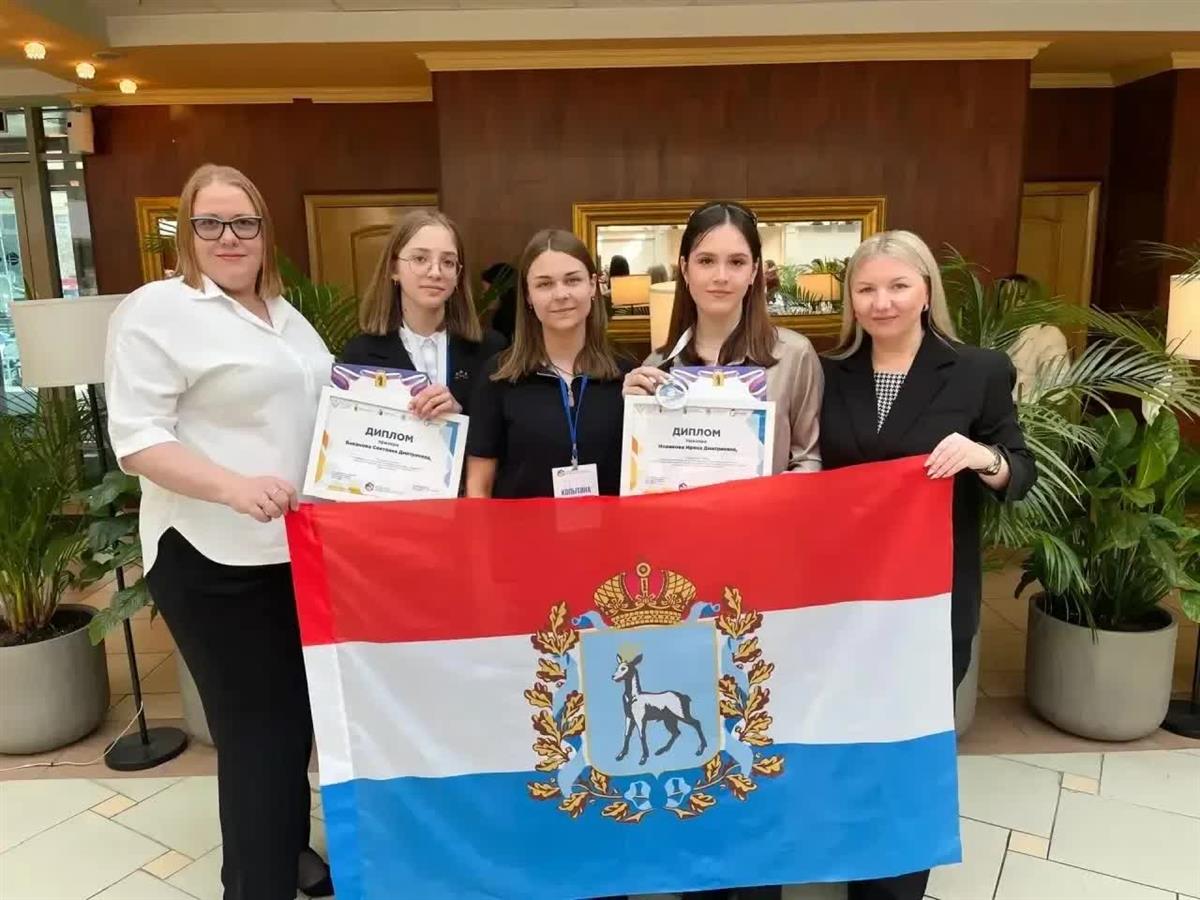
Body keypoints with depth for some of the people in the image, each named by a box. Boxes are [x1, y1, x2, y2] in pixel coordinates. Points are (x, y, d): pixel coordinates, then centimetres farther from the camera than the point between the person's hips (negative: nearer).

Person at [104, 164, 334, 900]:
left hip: (300, 547, 8)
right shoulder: (158, 309, -10)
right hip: (216, 560, -8)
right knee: (258, 726, 0)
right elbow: (136, 439, -16)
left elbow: (319, 405, 22)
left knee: (300, 712, 19)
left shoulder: (284, 313, 14)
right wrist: (233, 485, -31)